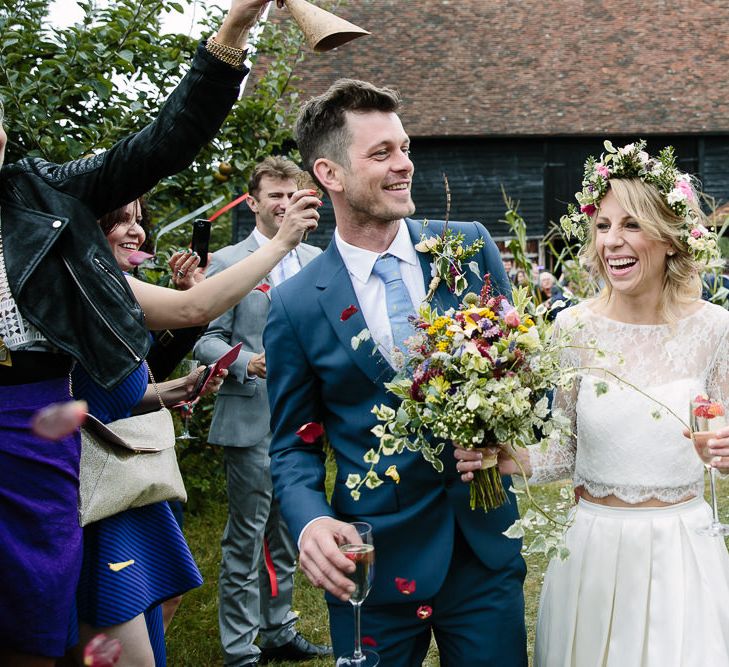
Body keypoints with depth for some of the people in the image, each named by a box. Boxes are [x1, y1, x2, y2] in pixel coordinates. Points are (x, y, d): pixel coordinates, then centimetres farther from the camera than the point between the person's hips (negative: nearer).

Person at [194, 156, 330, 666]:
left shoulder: (316, 261, 10)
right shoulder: (228, 262, -4)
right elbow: (208, 340, -7)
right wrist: (248, 363, -23)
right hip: (251, 419, -5)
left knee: (287, 534, 15)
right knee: (246, 535, 0)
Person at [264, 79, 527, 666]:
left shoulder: (473, 247, -1)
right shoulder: (296, 305, -5)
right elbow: (293, 444, 2)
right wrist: (310, 521, -17)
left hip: (487, 548, 2)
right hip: (373, 563, -2)